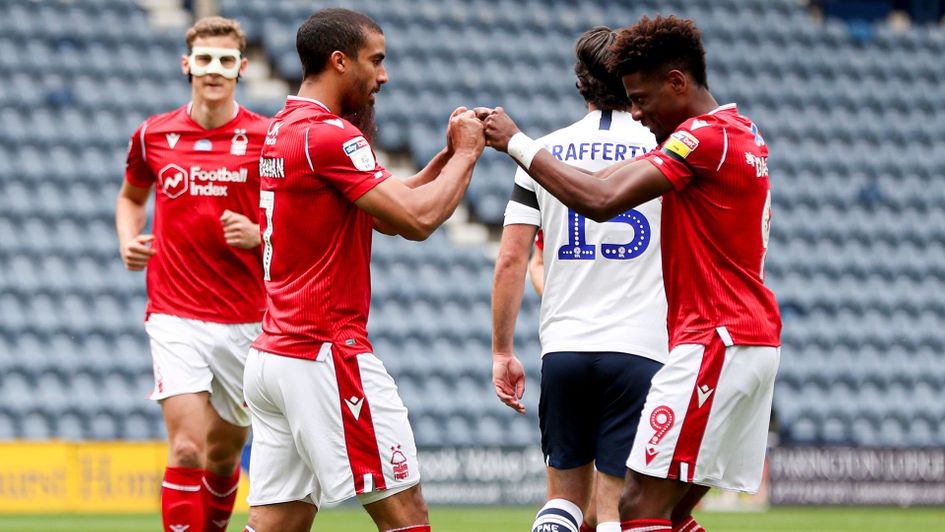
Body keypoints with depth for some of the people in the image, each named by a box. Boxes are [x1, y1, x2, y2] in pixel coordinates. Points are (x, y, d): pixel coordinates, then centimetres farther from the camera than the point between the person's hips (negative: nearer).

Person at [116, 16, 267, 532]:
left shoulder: (267, 138, -1)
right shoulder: (154, 135, 5)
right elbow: (131, 196, 25)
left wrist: (257, 235, -15)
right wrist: (129, 240, 6)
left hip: (244, 321, 1)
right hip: (175, 318, -1)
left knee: (224, 456, 13)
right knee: (187, 450, -14)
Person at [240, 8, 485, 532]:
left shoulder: (284, 129, 16)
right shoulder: (329, 135, -14)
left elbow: (387, 209, 23)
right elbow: (417, 219, -18)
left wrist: (448, 155, 14)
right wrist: (465, 155, -3)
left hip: (272, 352, 9)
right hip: (327, 354, -9)